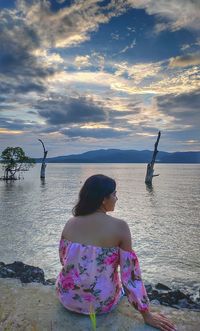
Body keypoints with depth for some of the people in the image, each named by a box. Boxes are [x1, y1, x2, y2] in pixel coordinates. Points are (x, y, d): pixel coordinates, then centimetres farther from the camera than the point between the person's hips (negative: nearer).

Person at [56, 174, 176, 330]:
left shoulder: (70, 223, -9)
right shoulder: (119, 226, -20)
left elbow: (63, 259, 5)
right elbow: (130, 274, -16)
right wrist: (147, 314, -4)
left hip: (67, 297, 3)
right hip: (101, 303, -2)